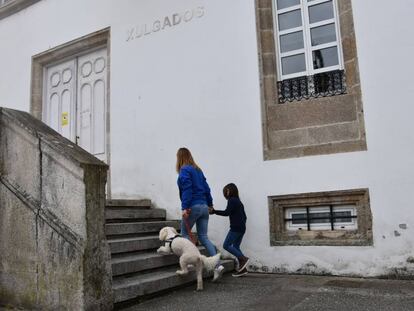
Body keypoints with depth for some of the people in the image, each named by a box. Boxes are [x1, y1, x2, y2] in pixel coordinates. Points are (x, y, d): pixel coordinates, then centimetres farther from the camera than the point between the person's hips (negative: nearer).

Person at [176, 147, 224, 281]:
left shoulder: (184, 170, -6)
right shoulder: (198, 170, 16)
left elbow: (187, 189, -16)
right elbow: (206, 187, 18)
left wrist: (185, 207, -20)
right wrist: (210, 203, 28)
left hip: (193, 206, -7)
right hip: (204, 206, 7)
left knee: (184, 234, 8)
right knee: (203, 237, 7)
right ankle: (218, 265, -3)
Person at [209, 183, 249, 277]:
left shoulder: (232, 200, -8)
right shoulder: (238, 201, 20)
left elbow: (226, 212, -20)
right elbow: (244, 216, 23)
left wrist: (214, 211, -18)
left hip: (235, 228, -9)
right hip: (242, 228, 10)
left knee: (226, 245, -3)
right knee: (235, 247, 11)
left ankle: (243, 259, -10)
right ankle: (242, 268, 7)